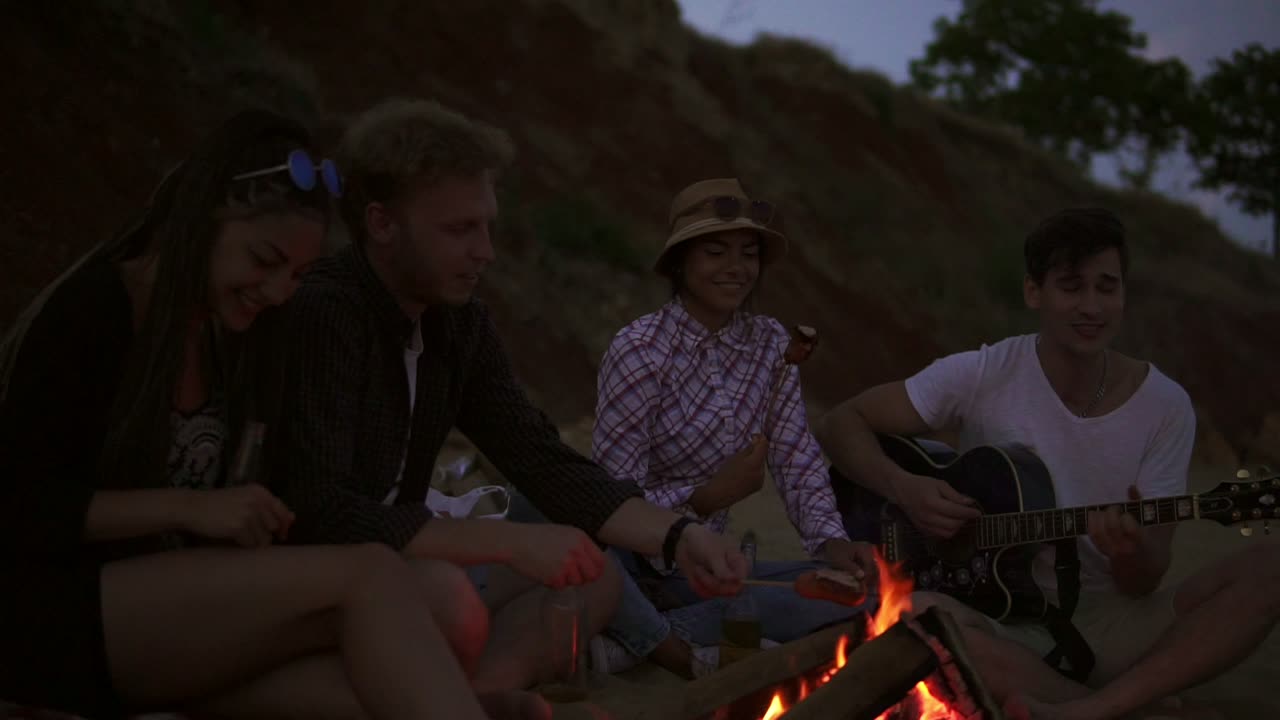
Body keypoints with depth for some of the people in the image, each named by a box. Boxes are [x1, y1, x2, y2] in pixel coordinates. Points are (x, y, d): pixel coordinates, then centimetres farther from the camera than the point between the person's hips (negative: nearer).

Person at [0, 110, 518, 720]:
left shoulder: (231, 333, 11)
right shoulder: (86, 313, -9)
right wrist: (193, 508, -20)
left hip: (172, 611, 6)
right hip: (56, 611, -6)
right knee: (368, 578, -28)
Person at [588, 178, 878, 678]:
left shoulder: (771, 345, 2)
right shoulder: (639, 350, -14)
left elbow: (800, 462, -1)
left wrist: (830, 540, -18)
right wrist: (707, 497, -29)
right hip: (631, 560, -5)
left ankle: (635, 641, -20)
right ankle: (681, 654, -18)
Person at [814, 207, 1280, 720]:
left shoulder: (1165, 407, -2)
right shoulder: (984, 377, -5)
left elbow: (1143, 583, -3)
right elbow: (841, 424, 0)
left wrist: (1133, 553, -27)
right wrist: (902, 487, -19)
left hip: (1108, 628, 2)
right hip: (998, 624, -2)